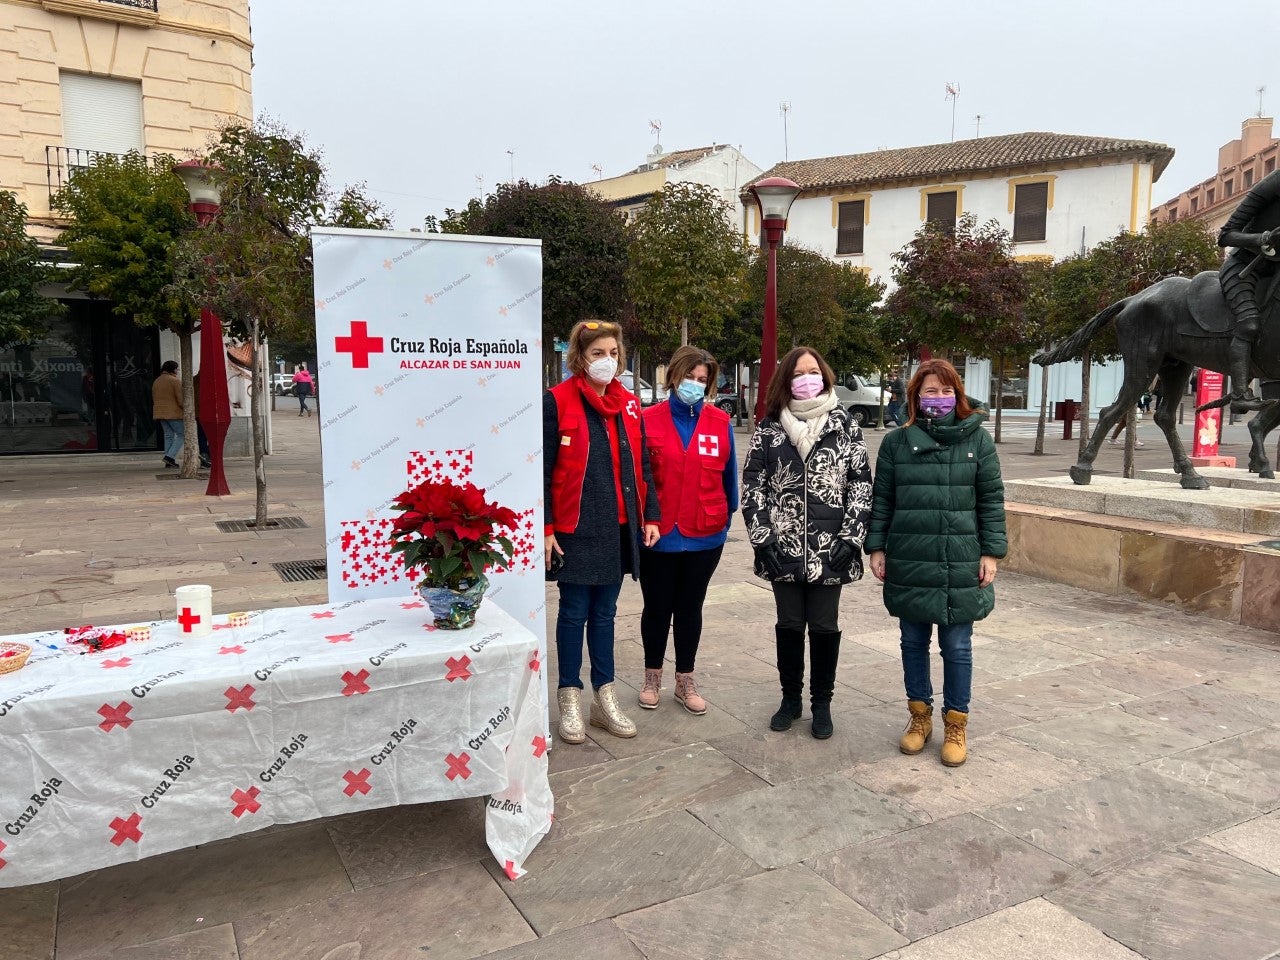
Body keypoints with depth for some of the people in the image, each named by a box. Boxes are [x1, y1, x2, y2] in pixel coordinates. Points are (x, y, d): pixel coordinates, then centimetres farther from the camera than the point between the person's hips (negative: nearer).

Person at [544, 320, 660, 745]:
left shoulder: (629, 403, 9)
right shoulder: (557, 401, -8)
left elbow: (642, 466, 13)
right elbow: (543, 469, -9)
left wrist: (649, 516, 7)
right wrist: (545, 527, -12)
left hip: (619, 529, 5)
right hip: (576, 529, -5)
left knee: (604, 613, 14)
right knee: (574, 614, 5)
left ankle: (605, 699, 24)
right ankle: (570, 701, 18)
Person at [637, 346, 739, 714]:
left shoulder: (720, 423, 0)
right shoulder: (649, 420, -6)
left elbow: (729, 475, 8)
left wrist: (726, 516, 11)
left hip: (705, 536, 2)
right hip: (658, 535, -2)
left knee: (690, 608, 15)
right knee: (657, 608, 13)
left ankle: (686, 681, 29)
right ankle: (652, 678, 31)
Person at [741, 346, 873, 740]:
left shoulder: (844, 425, 3)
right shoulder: (770, 428, 4)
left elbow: (861, 483, 0)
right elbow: (753, 484, 2)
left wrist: (851, 538, -8)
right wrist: (762, 538, -6)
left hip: (829, 548, -1)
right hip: (782, 547, 1)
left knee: (824, 626, 7)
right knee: (789, 624, 10)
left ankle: (822, 703, 22)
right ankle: (790, 698, 26)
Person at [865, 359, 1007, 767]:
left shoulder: (977, 440, 1)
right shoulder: (896, 442, 3)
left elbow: (992, 500, 2)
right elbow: (881, 500, 6)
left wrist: (991, 552, -3)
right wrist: (876, 547, 2)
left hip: (961, 565, -1)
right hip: (908, 564, 2)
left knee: (957, 647, 8)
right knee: (914, 642, 13)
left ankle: (956, 724, 24)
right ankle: (919, 715, 30)